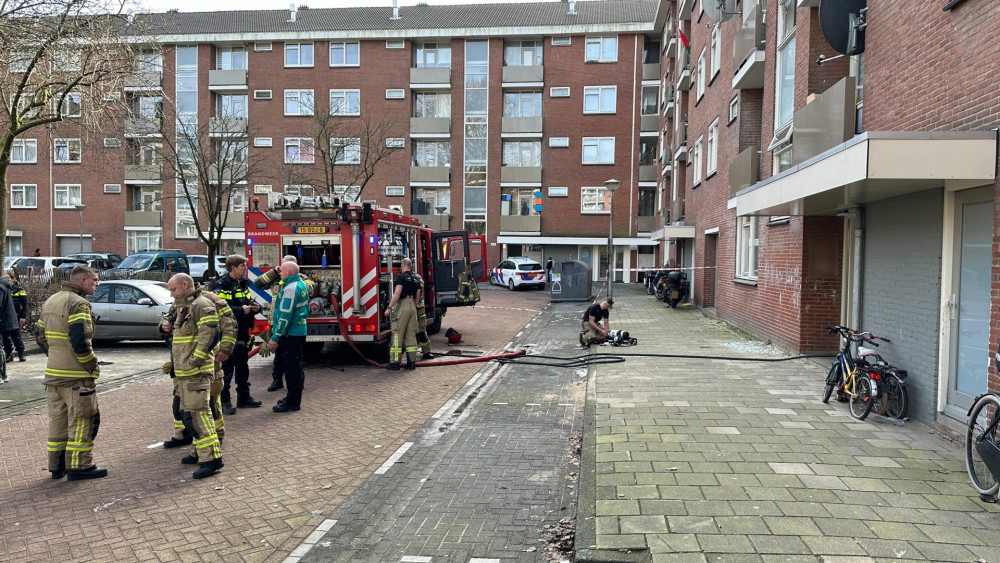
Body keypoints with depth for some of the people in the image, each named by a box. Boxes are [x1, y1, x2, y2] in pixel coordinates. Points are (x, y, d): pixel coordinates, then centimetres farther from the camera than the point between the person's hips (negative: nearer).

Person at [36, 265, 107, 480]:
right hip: (76, 376, -9)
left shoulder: (50, 302, 14)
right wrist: (92, 365, -13)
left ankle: (56, 465, 23)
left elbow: (41, 337, 18)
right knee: (82, 421, 0)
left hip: (53, 373, 9)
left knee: (58, 419, 15)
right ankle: (79, 466, 4)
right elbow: (80, 341, -24)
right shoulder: (78, 304, -16)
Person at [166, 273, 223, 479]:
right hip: (185, 373, 11)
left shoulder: (202, 305, -13)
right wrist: (176, 363, 21)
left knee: (197, 413, -14)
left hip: (196, 372, -11)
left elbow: (210, 336, -23)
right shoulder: (185, 307, 21)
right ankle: (199, 452, 27)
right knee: (191, 414, 17)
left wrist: (195, 360, -22)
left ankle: (211, 458, -14)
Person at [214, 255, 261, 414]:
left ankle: (244, 397, 26)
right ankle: (224, 401, 4)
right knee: (226, 367, -3)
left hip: (243, 332, 8)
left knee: (242, 366, 16)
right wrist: (241, 310, -23)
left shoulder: (243, 284, 13)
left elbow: (249, 300, 24)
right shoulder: (223, 286, -13)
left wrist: (255, 306, 2)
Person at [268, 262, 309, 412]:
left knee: (292, 367, -5)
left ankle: (292, 402, 0)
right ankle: (292, 398, 27)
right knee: (296, 365, 16)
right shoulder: (302, 284, 12)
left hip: (291, 333, -10)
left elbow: (285, 316, -22)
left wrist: (275, 338, -19)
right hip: (300, 330, 10)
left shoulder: (290, 289, -18)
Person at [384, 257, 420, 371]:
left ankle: (394, 362, -5)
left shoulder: (401, 277, -7)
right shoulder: (415, 279, 14)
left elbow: (397, 293, -15)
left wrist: (389, 307, -13)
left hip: (402, 306, -7)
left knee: (397, 335, -4)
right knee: (411, 335, 9)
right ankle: (411, 362, 9)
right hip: (412, 307, 7)